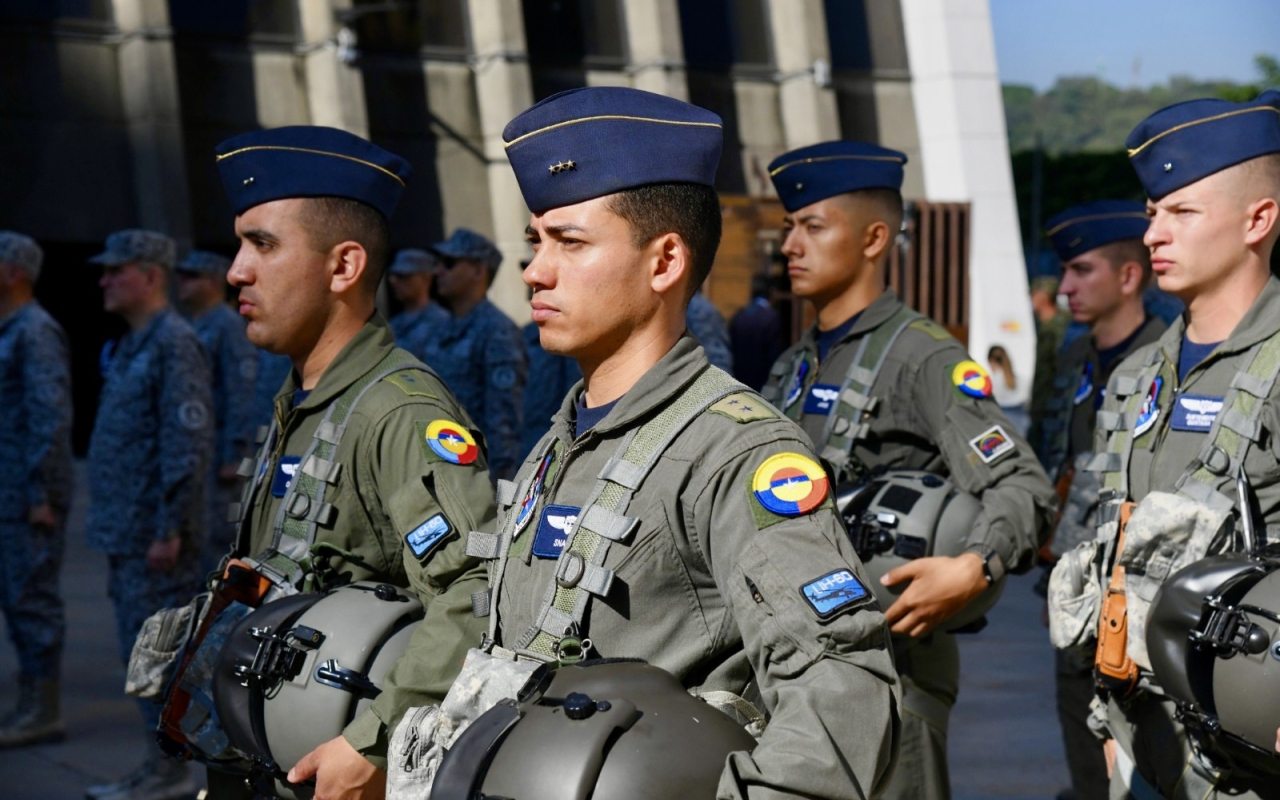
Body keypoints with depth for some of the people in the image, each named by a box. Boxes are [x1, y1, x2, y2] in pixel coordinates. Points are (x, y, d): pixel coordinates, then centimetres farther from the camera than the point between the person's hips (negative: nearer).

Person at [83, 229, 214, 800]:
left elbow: (189, 443, -20)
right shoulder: (129, 347, 17)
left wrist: (169, 529, -22)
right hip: (126, 532, 10)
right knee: (141, 651, 12)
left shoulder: (174, 344, -14)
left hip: (155, 534, -10)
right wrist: (113, 527, 19)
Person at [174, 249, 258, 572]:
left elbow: (242, 396, -16)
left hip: (217, 455, -9)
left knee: (212, 541, -10)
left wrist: (234, 457, -20)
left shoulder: (229, 326, -10)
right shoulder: (191, 327, 17)